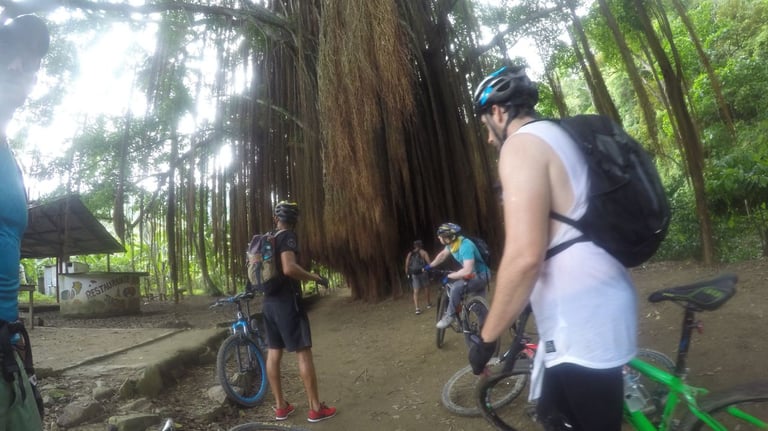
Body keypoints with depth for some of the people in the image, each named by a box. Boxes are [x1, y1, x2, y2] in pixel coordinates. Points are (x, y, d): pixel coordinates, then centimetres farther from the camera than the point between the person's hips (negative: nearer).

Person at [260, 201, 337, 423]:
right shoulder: (288, 237, -12)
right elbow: (289, 268, -27)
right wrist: (315, 277, -16)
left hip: (269, 302, 8)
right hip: (287, 301, -8)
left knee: (273, 353, 10)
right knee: (303, 352, -3)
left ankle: (281, 406, 18)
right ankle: (315, 408, 2)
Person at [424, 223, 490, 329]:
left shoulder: (466, 246, -32)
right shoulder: (452, 243, -6)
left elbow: (467, 271, -39)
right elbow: (443, 254, 15)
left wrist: (448, 276, -29)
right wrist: (429, 266, 15)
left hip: (481, 275, -9)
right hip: (472, 274, 9)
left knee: (456, 287, -28)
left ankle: (450, 316, -13)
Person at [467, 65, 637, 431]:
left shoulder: (521, 144, -15)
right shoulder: (561, 137, 15)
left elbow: (525, 256, -26)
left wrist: (486, 338, -15)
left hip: (581, 324, -10)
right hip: (600, 310, 10)